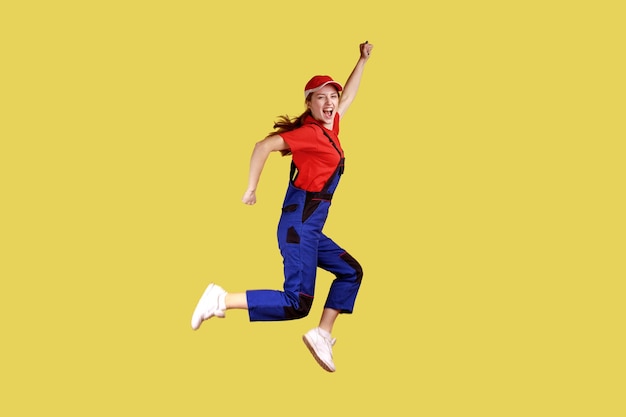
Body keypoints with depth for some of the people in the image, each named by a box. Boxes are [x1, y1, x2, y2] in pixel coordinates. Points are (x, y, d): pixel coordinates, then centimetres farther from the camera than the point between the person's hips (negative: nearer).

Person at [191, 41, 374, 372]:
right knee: (296, 304, -13)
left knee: (351, 272, 17)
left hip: (311, 230, 9)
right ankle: (221, 299, -11)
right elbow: (264, 146, -20)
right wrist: (251, 189, -15)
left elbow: (348, 96, 30)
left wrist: (363, 60, 32)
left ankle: (322, 335, 17)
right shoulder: (309, 132, -11)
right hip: (299, 227, -9)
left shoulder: (330, 128, 13)